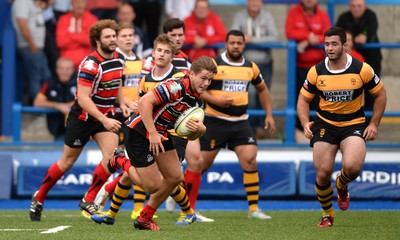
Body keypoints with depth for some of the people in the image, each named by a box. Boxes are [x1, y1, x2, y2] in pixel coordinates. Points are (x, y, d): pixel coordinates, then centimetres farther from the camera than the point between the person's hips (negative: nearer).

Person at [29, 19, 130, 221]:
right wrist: (104, 120, -35)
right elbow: (83, 98, -29)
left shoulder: (118, 60, 0)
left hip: (106, 115, 6)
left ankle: (88, 201, -1)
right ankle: (39, 198, 26)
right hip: (83, 116, -6)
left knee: (112, 155, -14)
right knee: (67, 162, 6)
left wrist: (122, 103, 1)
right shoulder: (90, 64, -24)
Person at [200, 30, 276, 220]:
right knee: (202, 164, 1)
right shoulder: (214, 64, -6)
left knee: (250, 160, -12)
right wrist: (215, 100, -21)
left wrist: (269, 115, 16)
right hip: (215, 120, -3)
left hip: (240, 122, 3)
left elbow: (262, 89, 23)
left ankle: (254, 208, -7)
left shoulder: (251, 67, 8)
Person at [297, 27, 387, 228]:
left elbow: (380, 94, 3)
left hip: (354, 124, -2)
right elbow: (303, 99, 6)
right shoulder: (316, 72, -5)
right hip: (325, 124, 2)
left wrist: (374, 124, -2)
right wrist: (305, 123, -11)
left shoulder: (362, 69, -10)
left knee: (352, 167, -26)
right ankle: (327, 215, 20)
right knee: (323, 173, -7)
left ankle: (342, 186, 13)